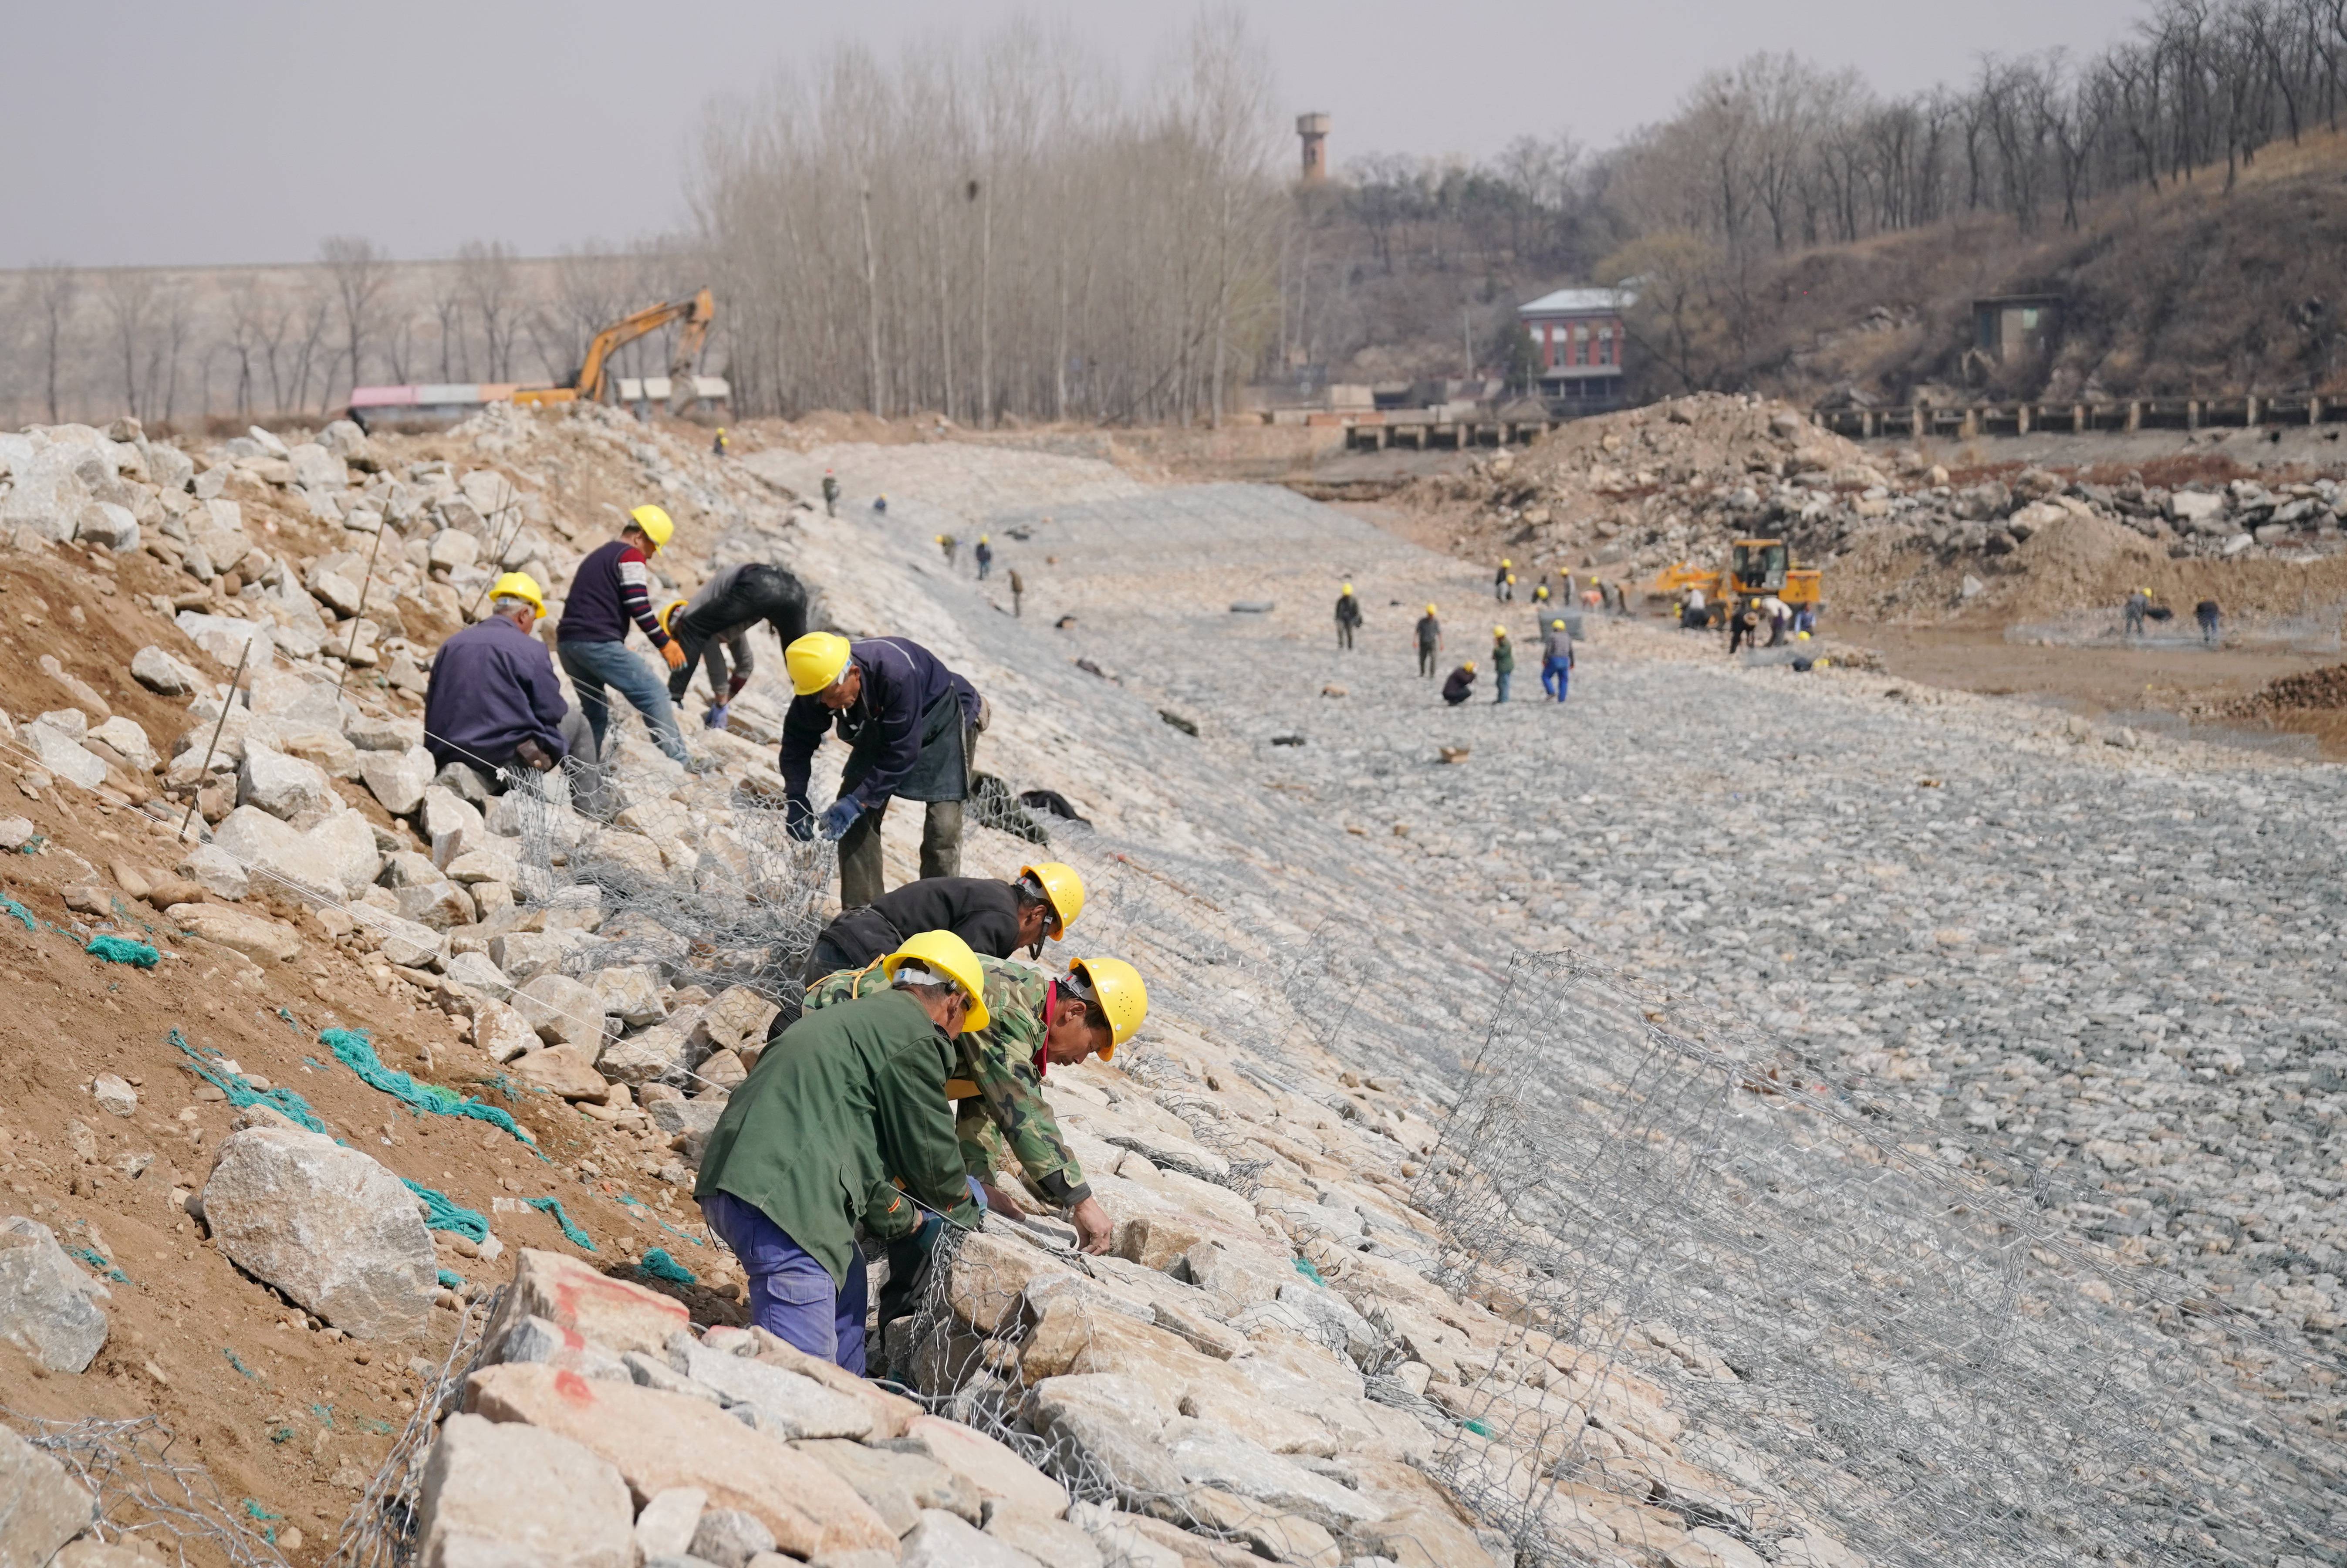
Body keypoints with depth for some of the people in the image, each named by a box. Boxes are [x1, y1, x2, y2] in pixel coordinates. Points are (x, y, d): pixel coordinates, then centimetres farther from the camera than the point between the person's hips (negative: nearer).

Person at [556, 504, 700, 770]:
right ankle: (680, 762, -14)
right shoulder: (632, 556, -1)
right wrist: (664, 643, -7)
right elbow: (638, 606, -12)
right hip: (598, 643, -9)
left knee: (595, 710, 20)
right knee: (654, 695, -7)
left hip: (567, 641, 9)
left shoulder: (597, 556, 28)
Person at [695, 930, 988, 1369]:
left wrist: (903, 1220, 41)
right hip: (781, 1197, -11)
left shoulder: (855, 1018, 28)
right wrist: (965, 1213, 25)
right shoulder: (914, 1038, -2)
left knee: (846, 1277, 32)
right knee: (805, 1368, -15)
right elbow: (931, 1153, 4)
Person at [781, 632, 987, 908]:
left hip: (944, 720, -6)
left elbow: (901, 753, -36)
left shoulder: (897, 673, -43)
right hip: (882, 726, 6)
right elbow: (798, 740, -10)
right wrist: (796, 799, -21)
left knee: (942, 826, -14)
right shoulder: (819, 683, -25)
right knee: (855, 819, -6)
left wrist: (860, 801, -37)